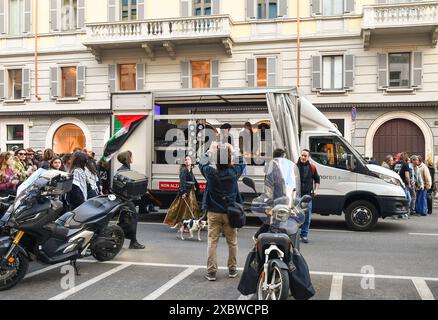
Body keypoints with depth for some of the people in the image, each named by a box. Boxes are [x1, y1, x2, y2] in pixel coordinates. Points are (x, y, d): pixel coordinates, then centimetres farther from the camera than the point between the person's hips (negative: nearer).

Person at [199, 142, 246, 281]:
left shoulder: (211, 173, -11)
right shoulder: (234, 173, -10)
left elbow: (202, 163, 11)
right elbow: (241, 163, 11)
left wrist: (211, 150, 18)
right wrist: (232, 151, 17)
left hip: (214, 213, 0)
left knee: (212, 242, 4)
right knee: (232, 242, 12)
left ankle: (211, 272, 5)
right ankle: (232, 270, 21)